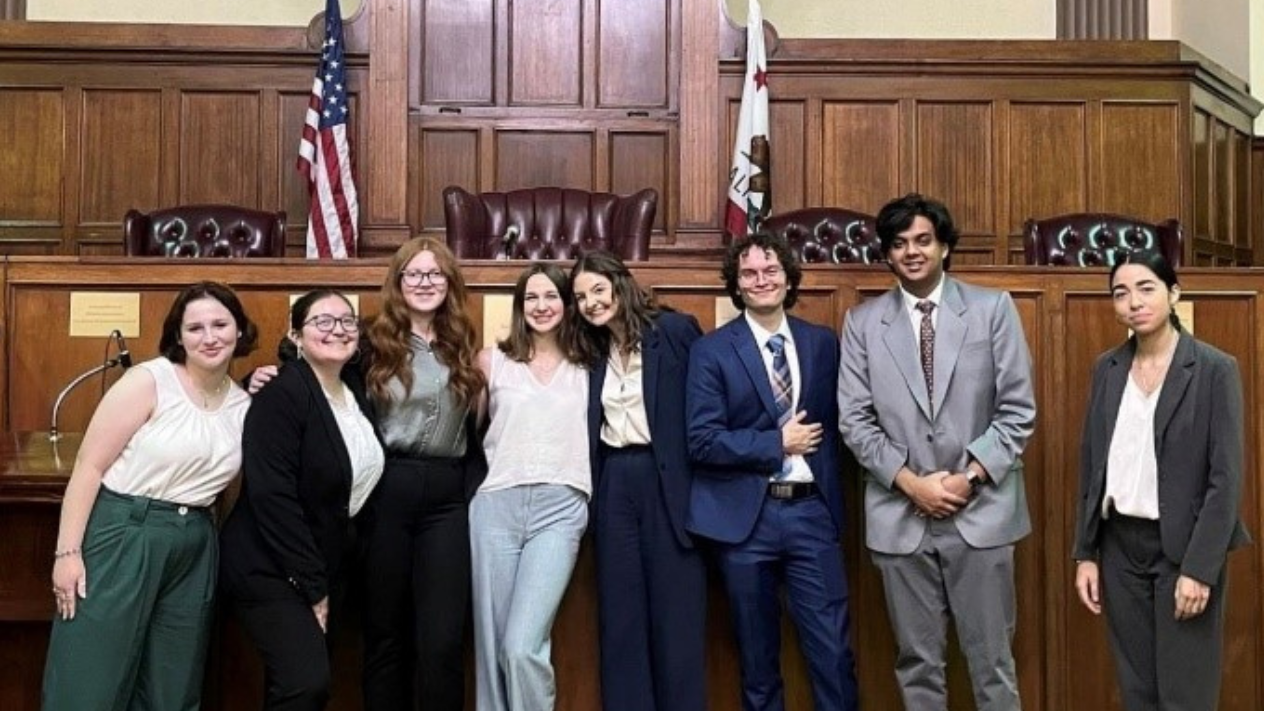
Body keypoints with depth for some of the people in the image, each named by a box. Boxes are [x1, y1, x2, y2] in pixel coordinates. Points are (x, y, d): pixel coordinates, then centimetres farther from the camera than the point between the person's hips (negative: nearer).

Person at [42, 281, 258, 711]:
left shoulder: (244, 405, 7)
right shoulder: (148, 381, -7)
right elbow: (88, 467, -9)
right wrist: (68, 550, -14)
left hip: (194, 549, 5)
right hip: (122, 535, -5)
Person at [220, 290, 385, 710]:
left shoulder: (355, 388, 4)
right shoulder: (280, 396, -18)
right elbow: (271, 497, -22)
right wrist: (311, 586, -18)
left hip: (323, 564, 7)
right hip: (269, 567, -7)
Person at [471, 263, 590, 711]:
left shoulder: (586, 368, 12)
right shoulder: (492, 361, 10)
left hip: (560, 509, -1)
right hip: (496, 506, 1)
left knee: (523, 647, -13)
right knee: (491, 645, 5)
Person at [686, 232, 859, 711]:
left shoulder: (822, 342, 8)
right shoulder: (711, 350, -2)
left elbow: (834, 426, 13)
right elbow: (703, 441, -10)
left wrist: (835, 502, 2)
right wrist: (778, 444, -10)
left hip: (810, 510, 2)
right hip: (745, 514, -2)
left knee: (833, 650, 1)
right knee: (758, 656, 11)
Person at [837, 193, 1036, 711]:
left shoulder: (993, 309, 2)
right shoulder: (863, 322, 4)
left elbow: (1018, 411, -1)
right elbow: (854, 421, 0)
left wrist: (970, 476, -11)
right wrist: (910, 482, -10)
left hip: (980, 509, -1)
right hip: (900, 515, 1)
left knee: (992, 659, 8)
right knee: (917, 662, 11)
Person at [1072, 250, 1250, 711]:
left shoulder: (1215, 369, -8)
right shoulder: (1107, 368, 5)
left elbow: (1226, 478, -11)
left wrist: (1199, 567, -15)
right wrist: (1086, 553, 6)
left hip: (1182, 548, -4)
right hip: (1120, 546, 4)